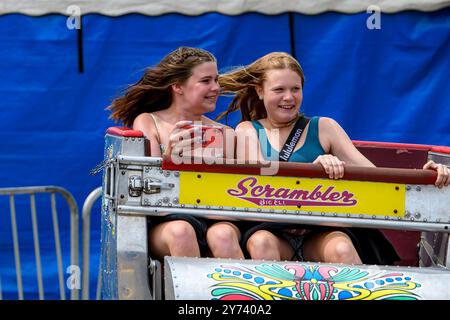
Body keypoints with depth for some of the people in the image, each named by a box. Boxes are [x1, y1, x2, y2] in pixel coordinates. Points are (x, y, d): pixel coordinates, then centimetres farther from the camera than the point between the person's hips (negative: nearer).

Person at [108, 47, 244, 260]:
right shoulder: (147, 123, 10)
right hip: (163, 222, -1)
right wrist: (169, 156, -23)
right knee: (181, 231, -36)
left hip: (216, 220, 2)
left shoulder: (225, 134, 17)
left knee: (222, 235, -34)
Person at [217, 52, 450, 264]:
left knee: (341, 249, -32)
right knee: (261, 243, -34)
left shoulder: (323, 128, 12)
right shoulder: (248, 131, 10)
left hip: (320, 233, 1)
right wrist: (315, 168, -26)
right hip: (271, 229, -1)